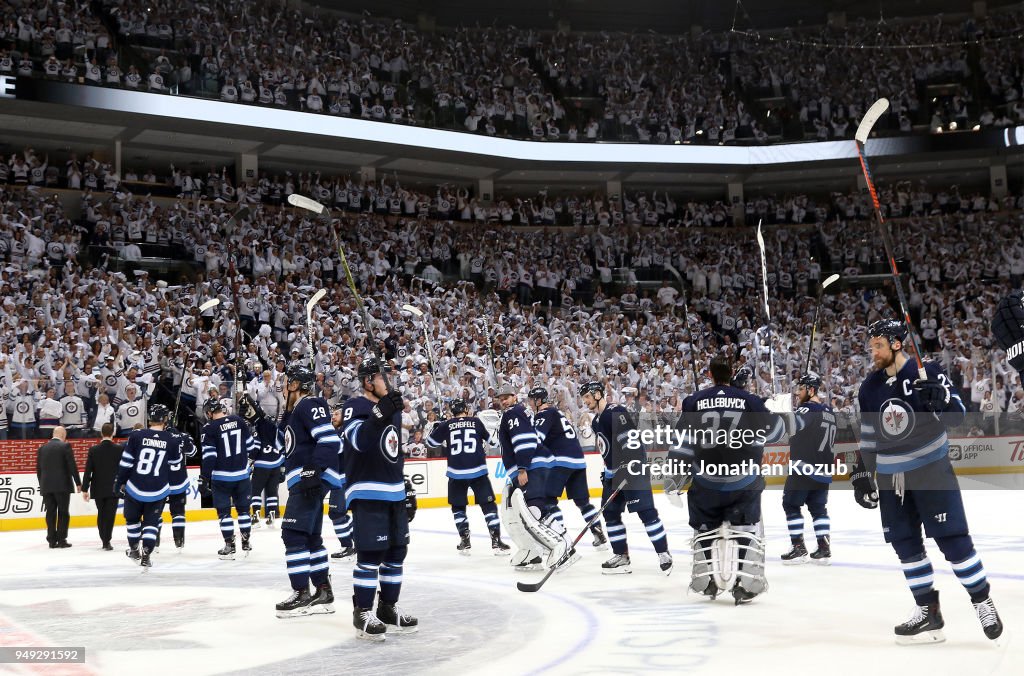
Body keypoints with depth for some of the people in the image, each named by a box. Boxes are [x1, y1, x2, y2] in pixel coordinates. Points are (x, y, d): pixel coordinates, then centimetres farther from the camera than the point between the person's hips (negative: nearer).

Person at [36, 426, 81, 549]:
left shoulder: (42, 448, 9)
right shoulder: (65, 446, -5)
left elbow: (39, 469, 11)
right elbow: (72, 466, -8)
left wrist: (42, 485, 18)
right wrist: (78, 483, -1)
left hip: (46, 486, 4)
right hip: (62, 485, -4)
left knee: (51, 514, 7)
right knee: (63, 513, 2)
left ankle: (52, 541, 7)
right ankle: (62, 540, -1)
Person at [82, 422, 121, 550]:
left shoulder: (93, 450, -5)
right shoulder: (120, 449, -8)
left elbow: (88, 471, -5)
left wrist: (84, 489, 0)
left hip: (98, 489, 2)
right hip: (113, 489, -2)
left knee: (101, 515, 16)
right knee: (110, 515, 0)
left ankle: (104, 540, 23)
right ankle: (107, 541, -6)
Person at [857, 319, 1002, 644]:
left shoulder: (928, 372, -9)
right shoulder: (869, 388, 5)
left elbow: (957, 415, -9)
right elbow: (867, 437, 12)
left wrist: (940, 400, -29)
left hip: (931, 468, -5)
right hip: (891, 476, 5)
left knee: (953, 538, -7)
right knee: (905, 544, 5)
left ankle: (982, 601, 11)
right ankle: (928, 612, 14)